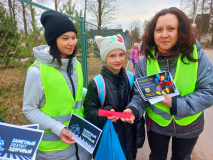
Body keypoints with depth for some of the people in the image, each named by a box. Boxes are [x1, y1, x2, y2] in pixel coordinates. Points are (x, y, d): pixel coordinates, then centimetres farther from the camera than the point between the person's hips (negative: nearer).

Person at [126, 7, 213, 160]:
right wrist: (133, 109, -30)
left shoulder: (196, 54, -19)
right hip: (156, 124, 0)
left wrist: (175, 103, -27)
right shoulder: (145, 60, -17)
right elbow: (140, 94, -10)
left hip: (189, 126, 1)